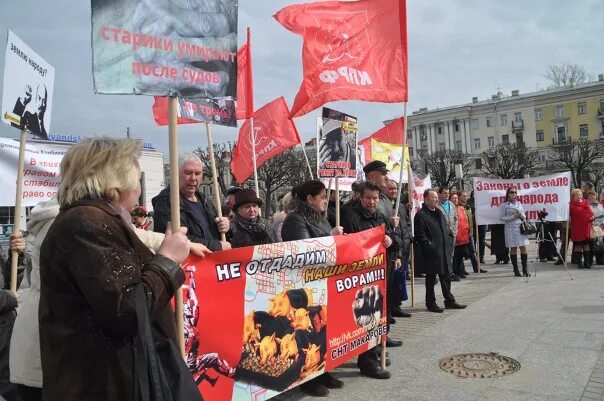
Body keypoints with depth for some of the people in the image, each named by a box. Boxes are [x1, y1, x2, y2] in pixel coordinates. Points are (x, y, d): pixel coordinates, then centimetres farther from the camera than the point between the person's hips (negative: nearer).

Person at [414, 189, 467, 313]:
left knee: (446, 277, 15)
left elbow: (447, 229, 21)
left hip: (444, 251, 8)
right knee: (431, 279, 3)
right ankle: (431, 303, 14)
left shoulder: (439, 213, 15)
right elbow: (420, 235, -17)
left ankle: (449, 301, 26)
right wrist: (430, 245, -18)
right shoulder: (421, 215, -13)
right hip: (431, 253, -8)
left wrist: (450, 242, 10)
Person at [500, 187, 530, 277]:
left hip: (520, 227, 4)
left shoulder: (519, 204, 14)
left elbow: (524, 217, 17)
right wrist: (513, 216, -13)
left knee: (523, 247, -3)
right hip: (510, 228, -3)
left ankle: (525, 269, 1)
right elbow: (501, 217, -4)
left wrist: (520, 215, -6)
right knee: (513, 248, 0)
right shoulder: (504, 205, 1)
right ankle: (516, 270, 8)